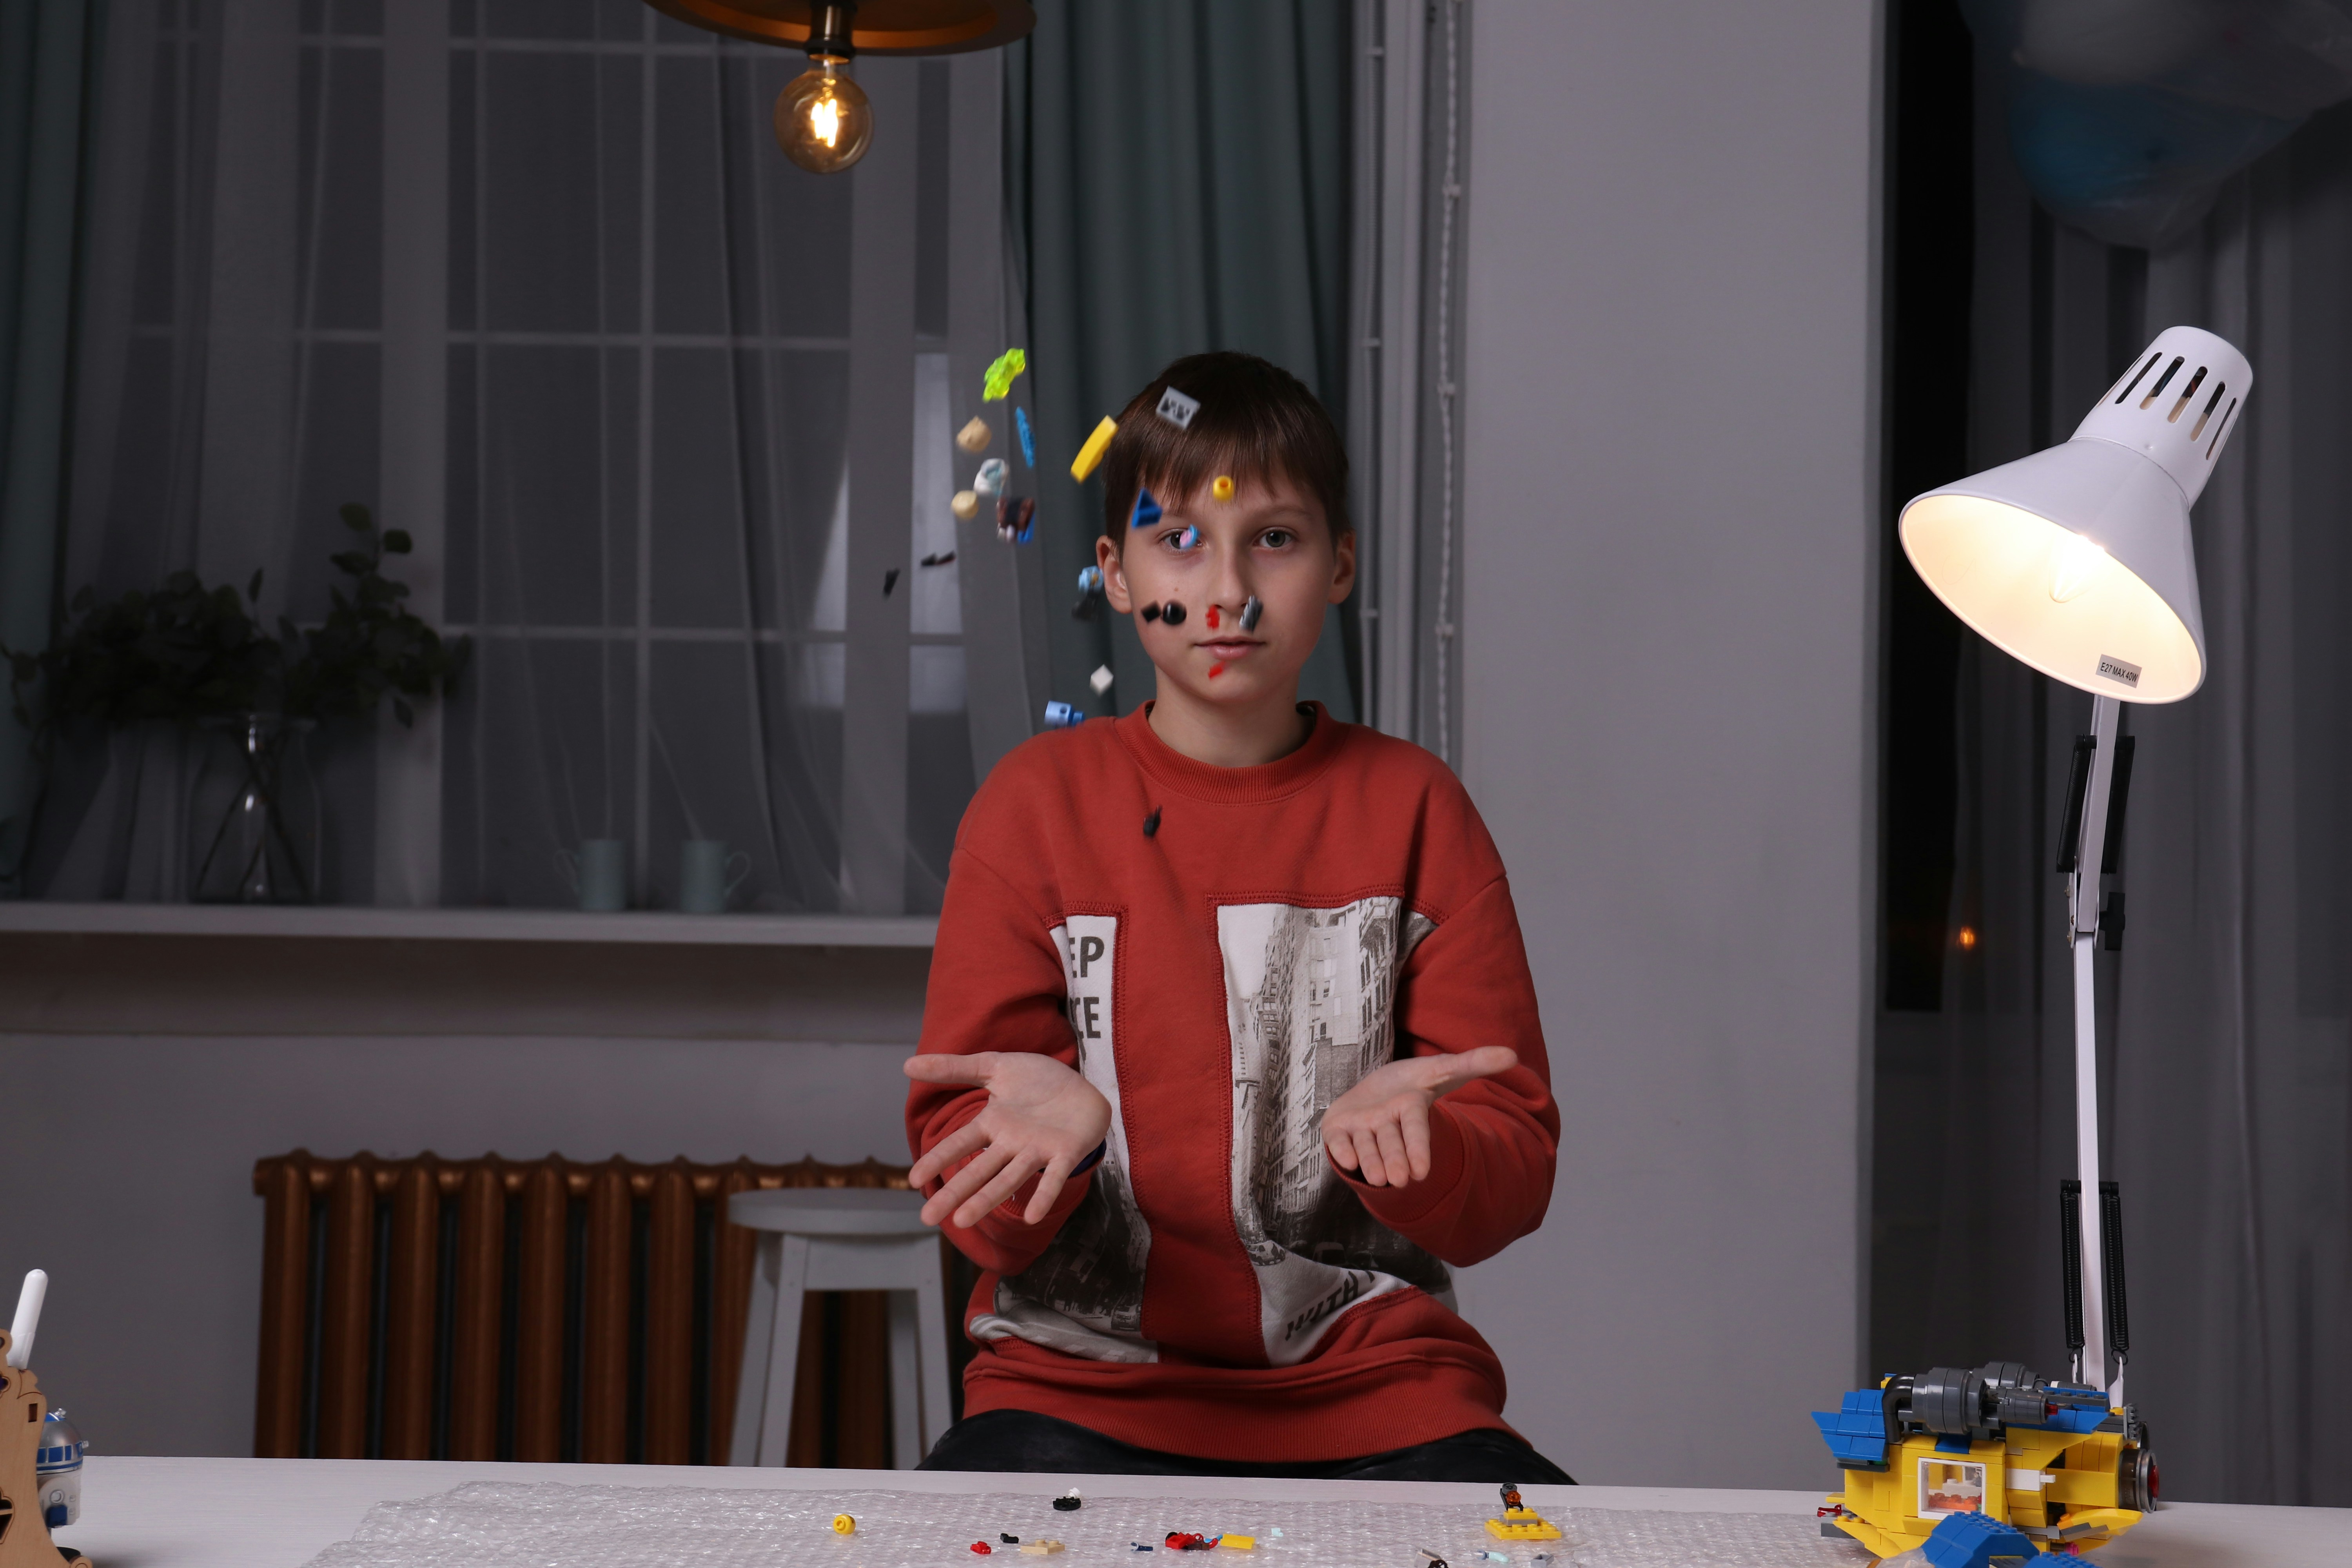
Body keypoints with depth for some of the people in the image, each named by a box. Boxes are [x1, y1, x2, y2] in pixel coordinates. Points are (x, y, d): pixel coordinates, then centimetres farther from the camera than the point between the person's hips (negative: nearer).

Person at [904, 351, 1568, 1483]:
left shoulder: (1412, 809, 7)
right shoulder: (1039, 802, 5)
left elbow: (1515, 1172, 4)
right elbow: (967, 1192, 2)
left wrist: (1407, 1136, -19)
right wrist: (1049, 1126, -21)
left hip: (1376, 1389, 0)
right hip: (1081, 1385, 0)